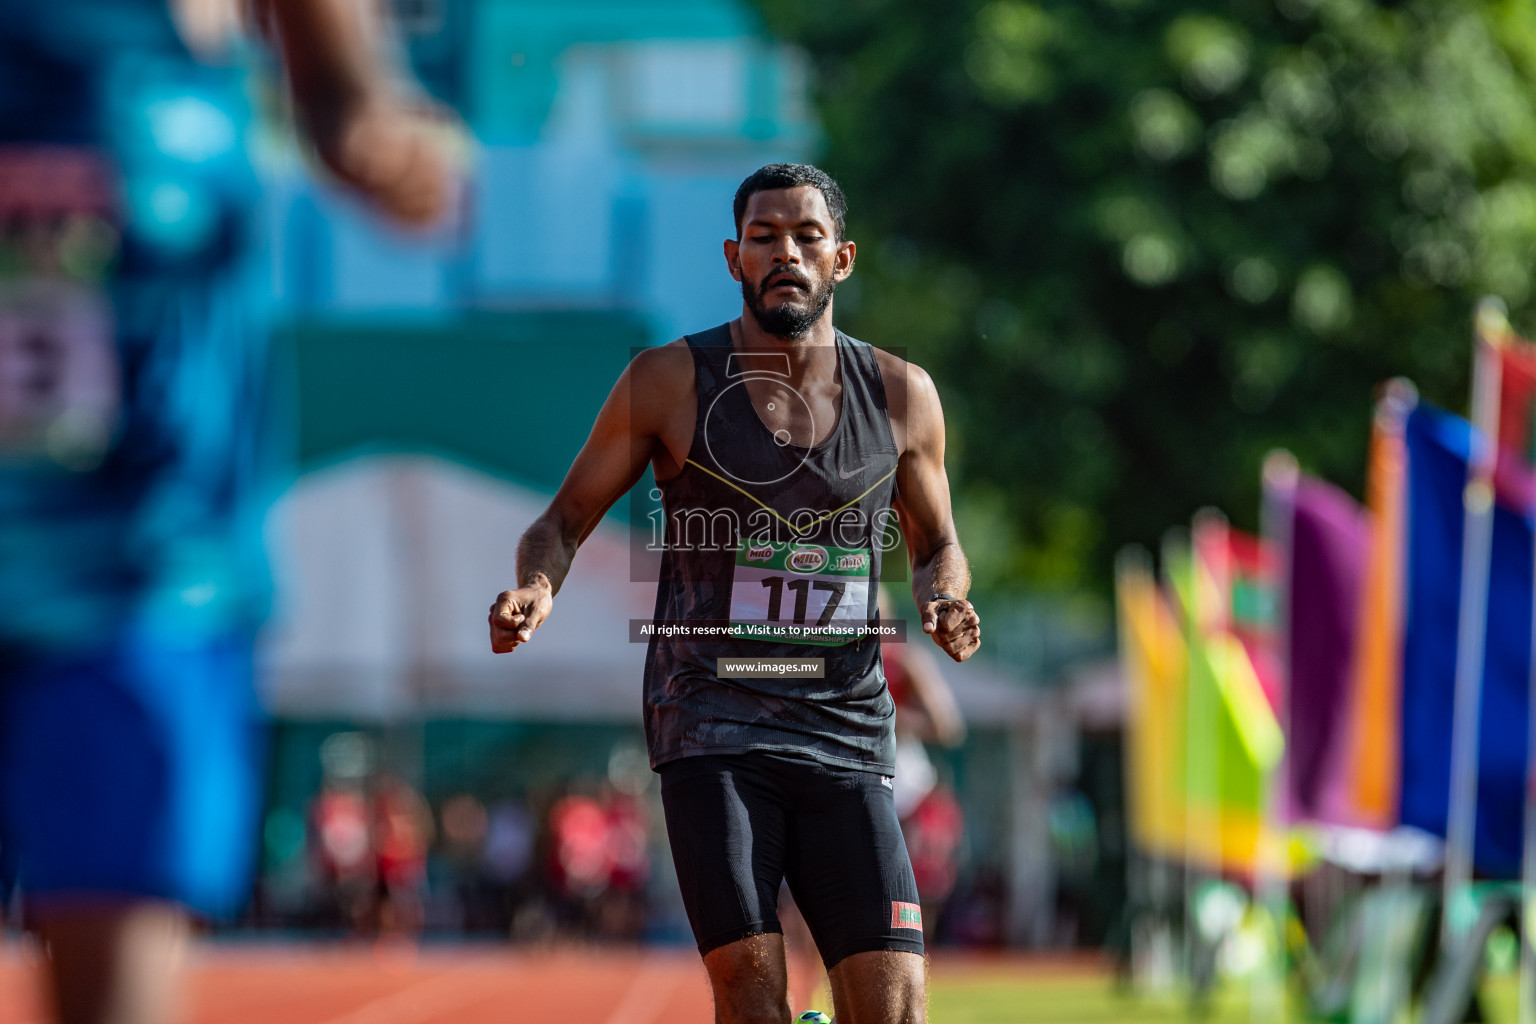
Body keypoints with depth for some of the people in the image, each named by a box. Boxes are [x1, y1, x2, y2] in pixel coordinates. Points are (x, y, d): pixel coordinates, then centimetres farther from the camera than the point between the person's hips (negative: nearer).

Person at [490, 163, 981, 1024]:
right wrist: (537, 589, -13)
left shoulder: (901, 395, 7)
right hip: (712, 722, -2)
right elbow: (568, 518, 9)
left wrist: (946, 599, -2)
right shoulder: (669, 383, 1)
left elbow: (937, 545, 21)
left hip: (846, 730, 2)